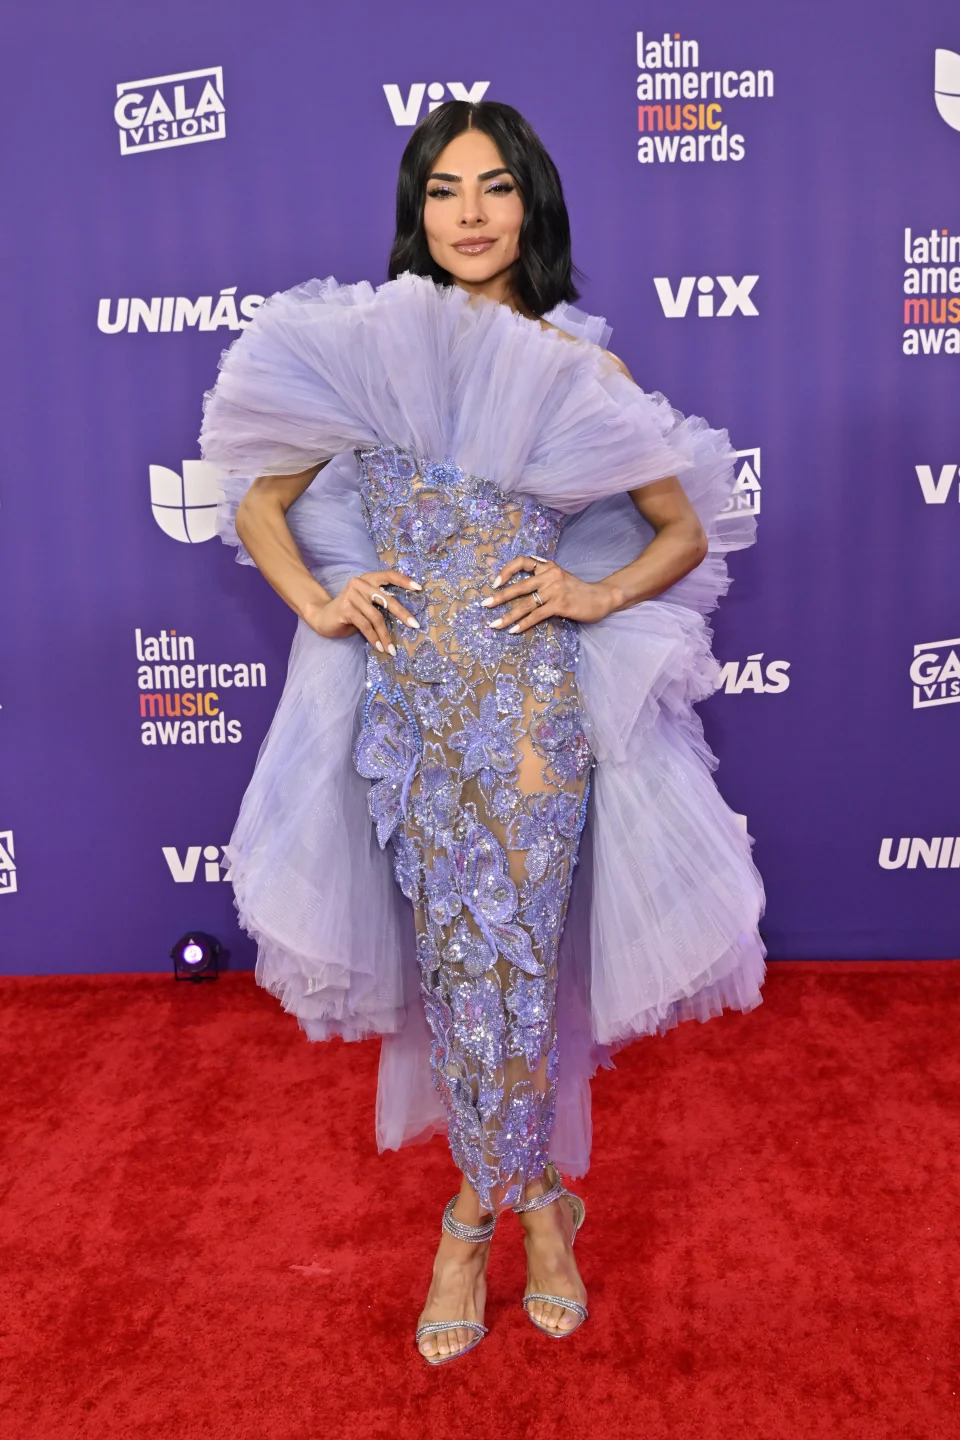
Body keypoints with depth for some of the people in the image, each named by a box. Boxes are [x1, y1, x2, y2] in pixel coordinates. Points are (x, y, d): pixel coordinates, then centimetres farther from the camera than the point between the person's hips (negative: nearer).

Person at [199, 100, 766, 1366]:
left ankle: (485, 1202, 26)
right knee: (454, 954, 8)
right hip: (405, 697, 1)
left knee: (512, 956, 2)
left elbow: (685, 530, 8)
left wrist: (594, 595, -8)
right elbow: (255, 504, 11)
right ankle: (530, 1194, 30)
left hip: (534, 698, -1)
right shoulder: (360, 347, 5)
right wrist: (317, 602, -5)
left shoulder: (576, 366, 4)